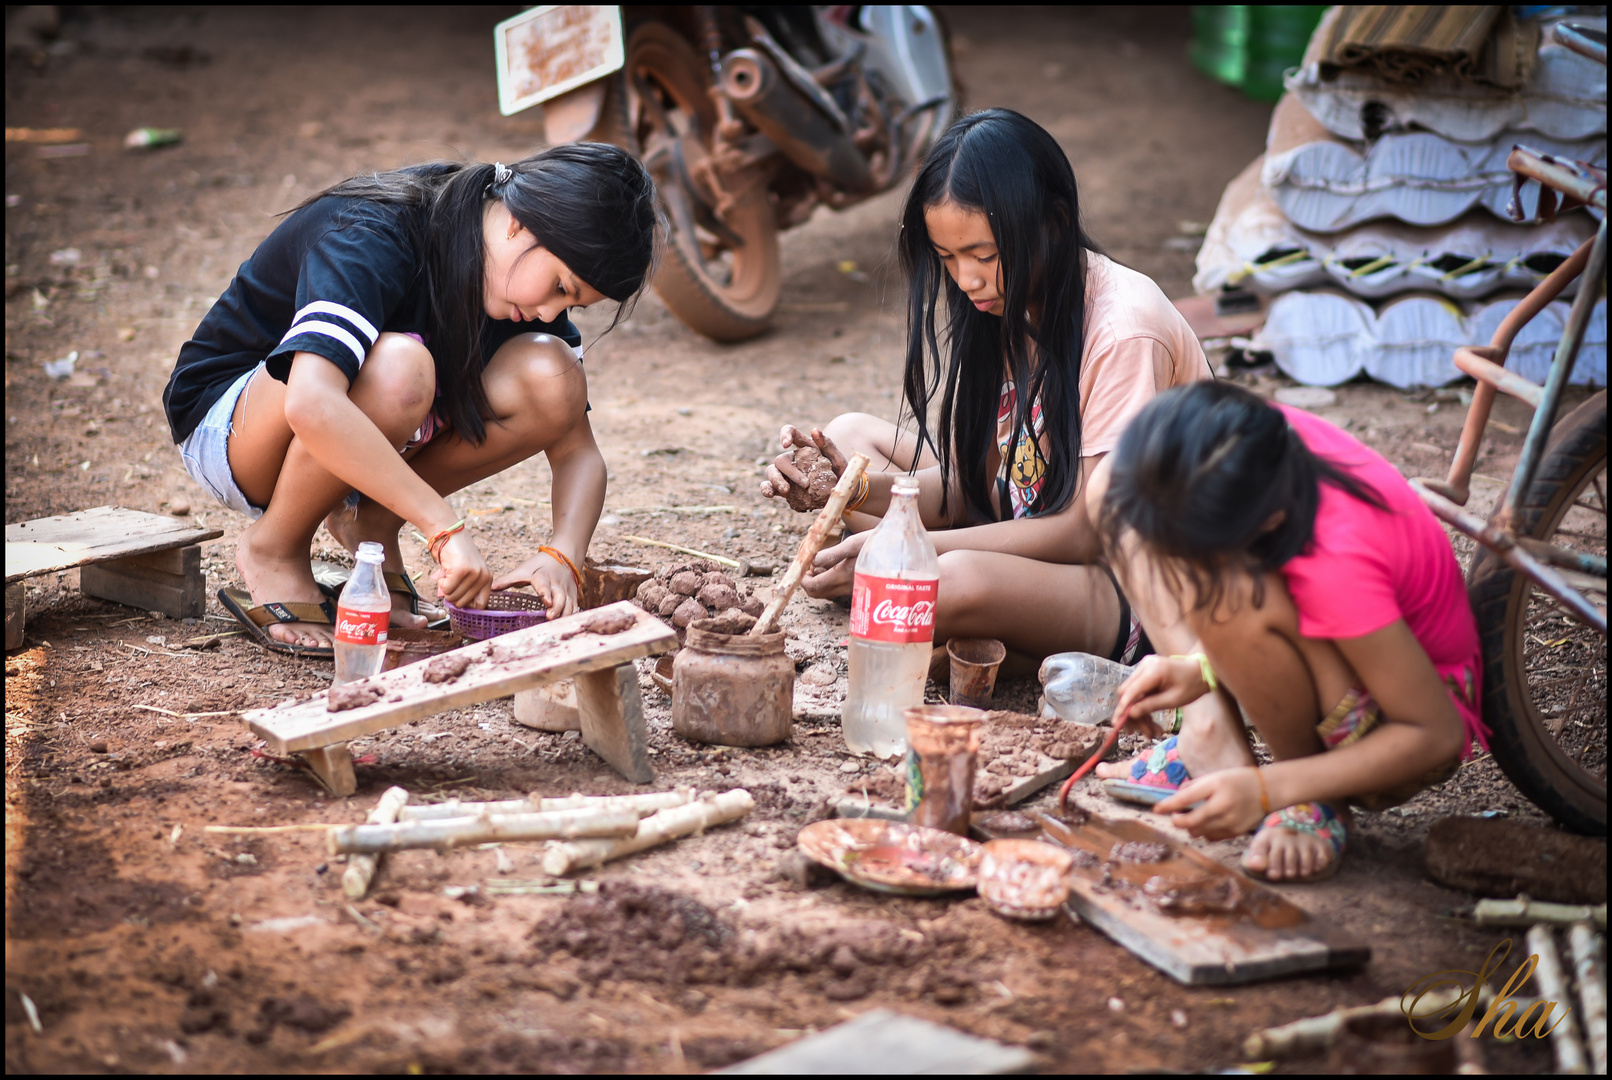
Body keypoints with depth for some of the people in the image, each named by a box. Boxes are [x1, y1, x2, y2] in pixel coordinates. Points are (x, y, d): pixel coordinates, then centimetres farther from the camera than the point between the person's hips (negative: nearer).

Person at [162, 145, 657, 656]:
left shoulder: (529, 271, -10)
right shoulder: (369, 237, -31)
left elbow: (578, 450, -8)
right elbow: (310, 404, -48)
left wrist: (561, 556, -28)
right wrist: (445, 527, -47)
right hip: (229, 425, -6)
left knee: (551, 376, -19)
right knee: (396, 368, -39)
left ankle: (369, 521, 0)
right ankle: (272, 551, -13)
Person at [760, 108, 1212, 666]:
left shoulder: (1125, 331, -24)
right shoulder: (1009, 307, 1)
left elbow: (1087, 532, -23)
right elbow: (968, 486, 1)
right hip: (1037, 533, 8)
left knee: (958, 581, -36)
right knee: (851, 432, 7)